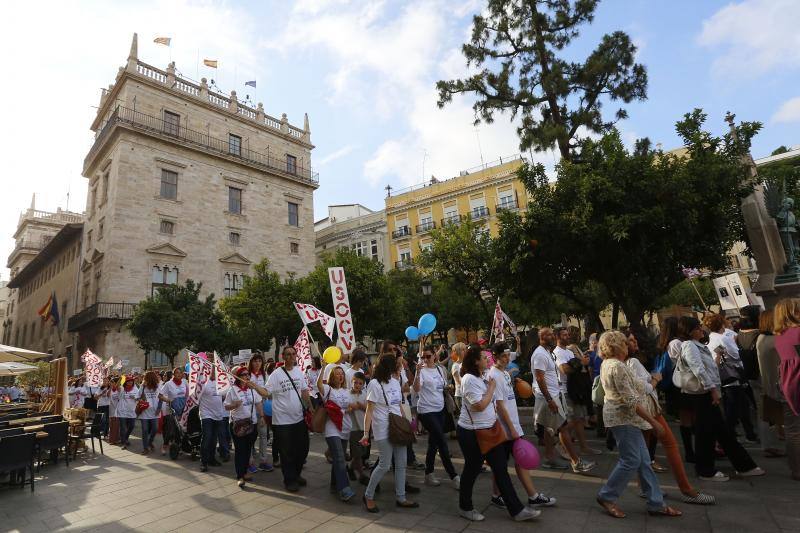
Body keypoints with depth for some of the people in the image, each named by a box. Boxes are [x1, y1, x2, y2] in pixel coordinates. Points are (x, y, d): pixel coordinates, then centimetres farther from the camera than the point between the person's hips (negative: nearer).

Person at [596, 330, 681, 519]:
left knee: (643, 460, 13)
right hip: (624, 417, -10)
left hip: (622, 416, 10)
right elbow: (631, 400, -23)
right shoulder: (618, 366, -22)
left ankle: (656, 503, 21)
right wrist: (653, 422, -18)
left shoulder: (606, 363, 10)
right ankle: (607, 496, 8)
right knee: (631, 461, -3)